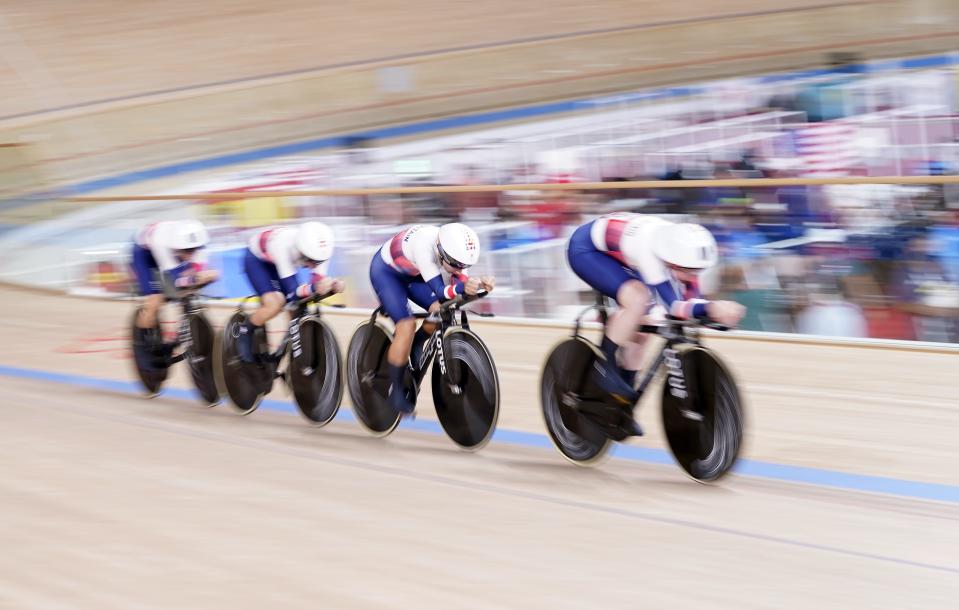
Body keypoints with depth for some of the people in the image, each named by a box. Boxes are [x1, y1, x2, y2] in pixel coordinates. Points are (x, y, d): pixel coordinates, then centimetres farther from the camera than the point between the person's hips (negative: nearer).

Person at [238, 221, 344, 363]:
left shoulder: (320, 250, -30)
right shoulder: (285, 246, -44)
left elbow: (318, 281, -25)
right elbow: (291, 292, -42)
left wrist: (332, 285, -48)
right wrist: (313, 288, -61)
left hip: (276, 263, 5)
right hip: (256, 259, -5)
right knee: (275, 304, -25)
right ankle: (245, 332, 0)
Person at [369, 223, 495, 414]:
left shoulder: (454, 248, -23)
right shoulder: (424, 247, -41)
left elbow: (458, 282, -19)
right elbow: (440, 291, -44)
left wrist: (479, 284, -40)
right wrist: (463, 288, -63)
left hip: (411, 273, 6)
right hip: (385, 271, -6)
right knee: (407, 326, -19)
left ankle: (414, 346, 13)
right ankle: (396, 391, -5)